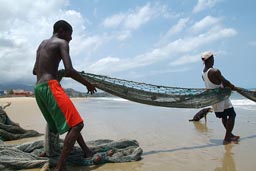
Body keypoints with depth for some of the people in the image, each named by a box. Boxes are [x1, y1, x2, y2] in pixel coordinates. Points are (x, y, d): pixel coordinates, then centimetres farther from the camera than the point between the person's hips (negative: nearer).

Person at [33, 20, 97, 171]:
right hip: (50, 86, -10)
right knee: (76, 124, -12)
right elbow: (70, 71, -14)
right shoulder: (62, 43, -2)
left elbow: (35, 70, 29)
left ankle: (87, 152, 25)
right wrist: (88, 84, -1)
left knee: (70, 122, 17)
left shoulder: (42, 44, 24)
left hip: (38, 89, 10)